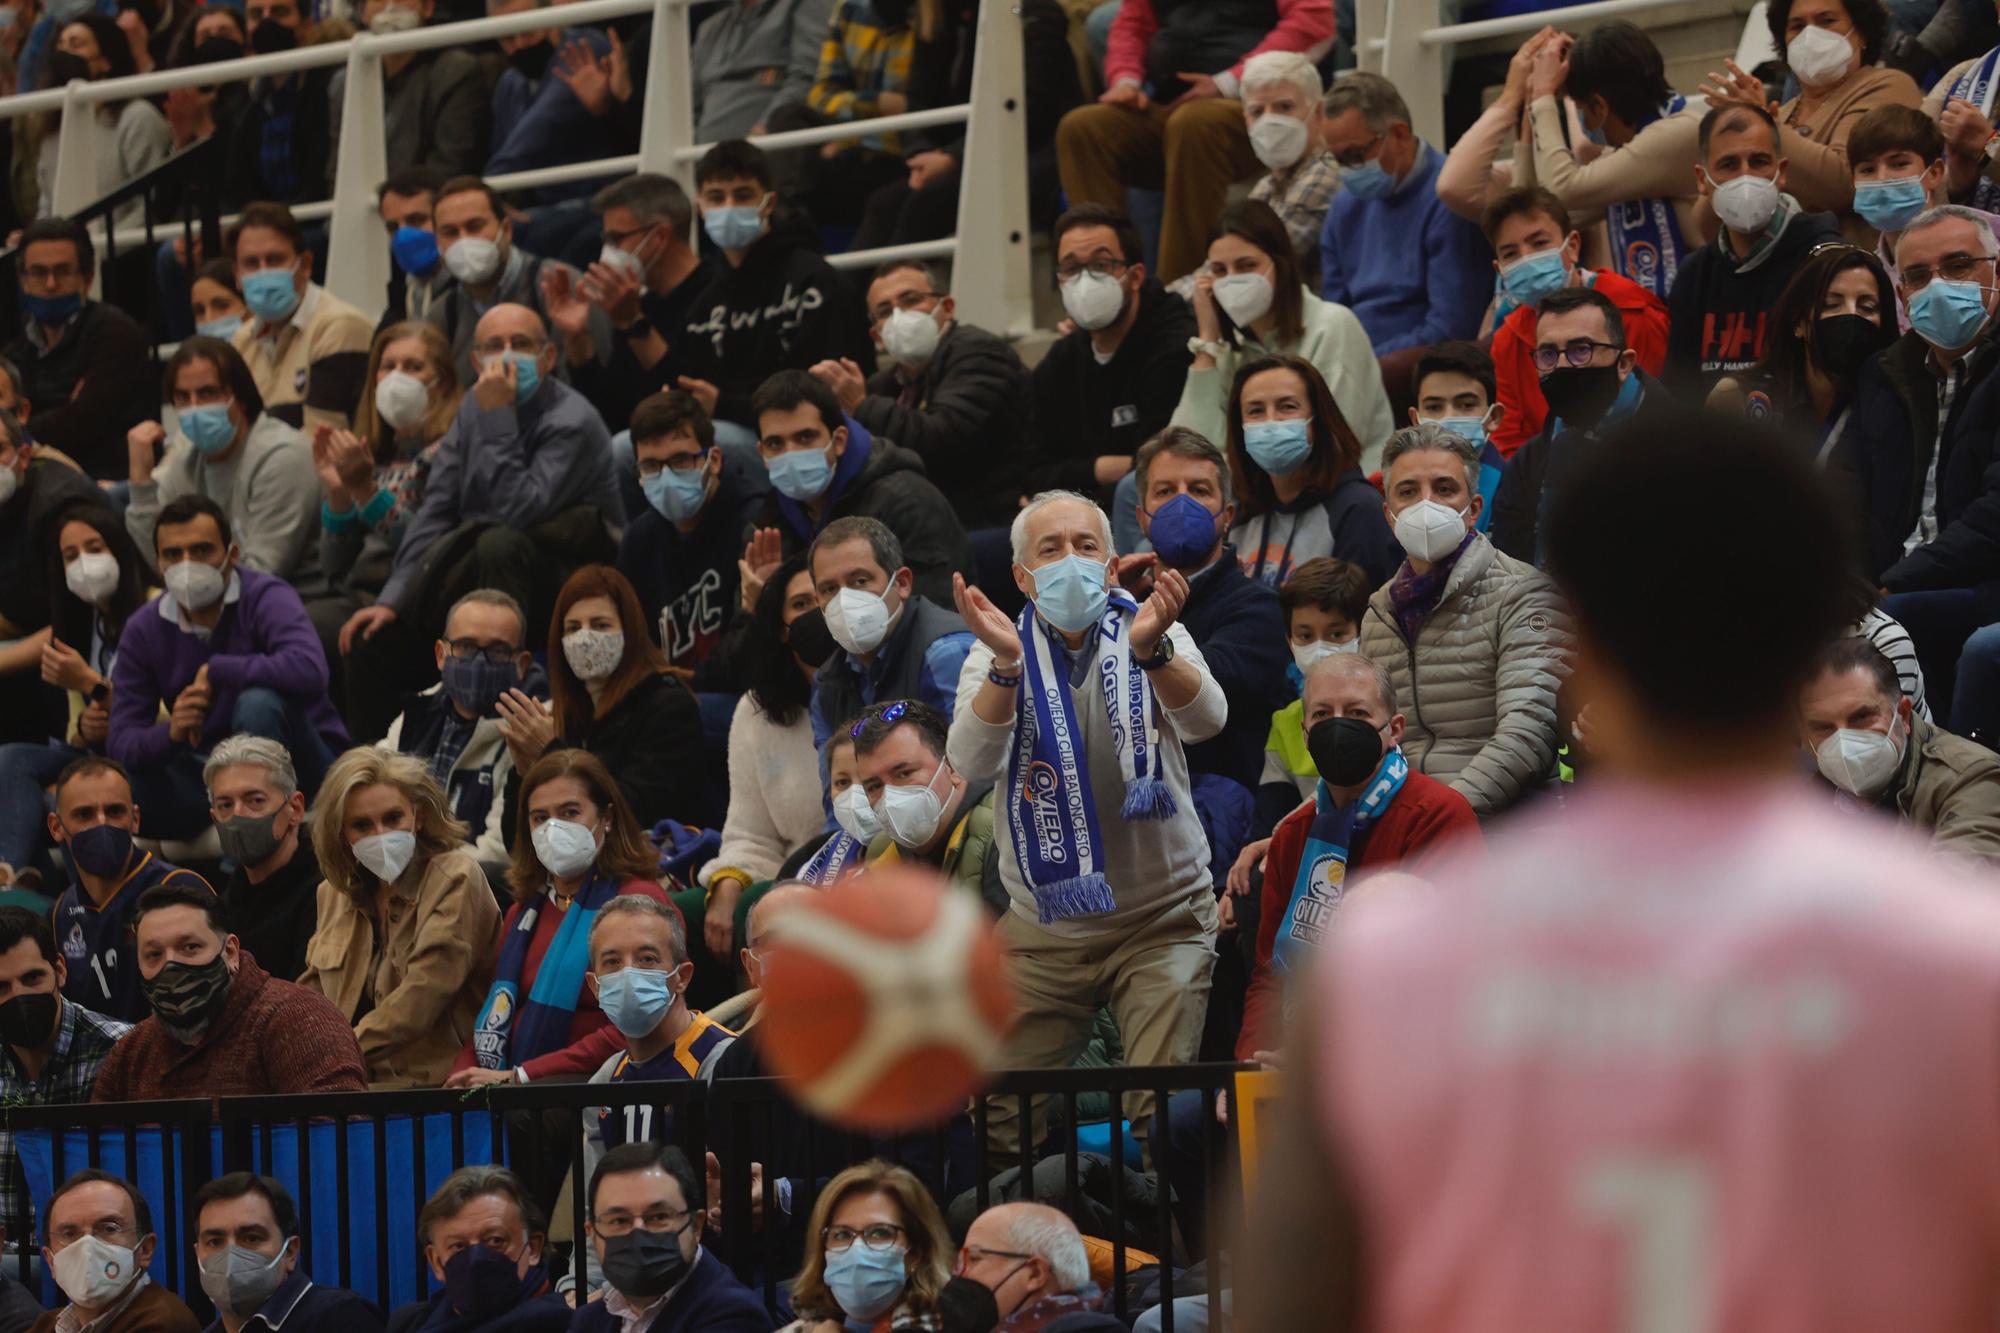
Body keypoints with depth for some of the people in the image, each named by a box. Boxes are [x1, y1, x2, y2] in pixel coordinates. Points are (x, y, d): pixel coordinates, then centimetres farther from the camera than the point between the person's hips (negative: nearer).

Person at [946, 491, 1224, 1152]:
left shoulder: (1156, 638, -2)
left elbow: (1205, 719, -23)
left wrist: (1150, 650, -43)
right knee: (1001, 1118, 1)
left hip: (1163, 918, -1)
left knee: (1161, 1115, -9)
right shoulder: (995, 658, 0)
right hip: (1044, 925, 2)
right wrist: (1006, 662, -36)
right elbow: (973, 762, -19)